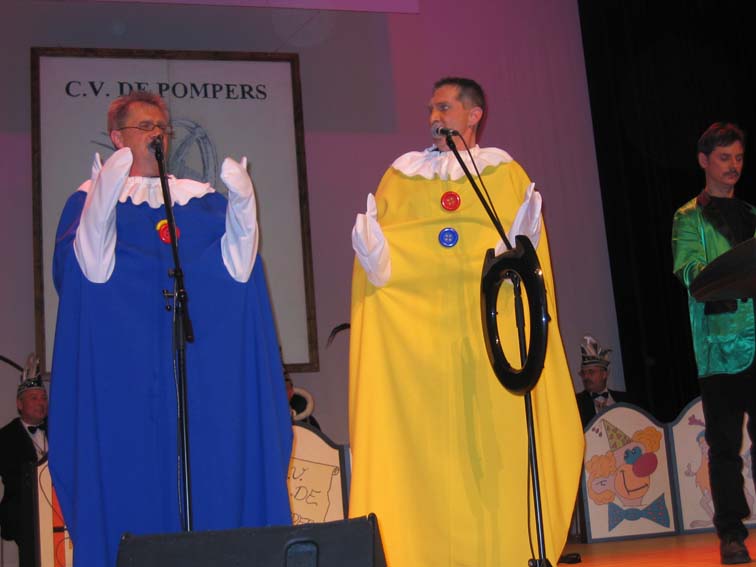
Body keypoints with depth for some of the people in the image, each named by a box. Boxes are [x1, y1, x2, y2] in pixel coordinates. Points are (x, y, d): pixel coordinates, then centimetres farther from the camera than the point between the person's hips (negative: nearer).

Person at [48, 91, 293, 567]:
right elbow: (91, 269, -10)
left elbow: (238, 269, 1)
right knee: (132, 478, -4)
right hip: (125, 371, -2)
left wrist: (242, 206, -13)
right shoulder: (91, 198, 9)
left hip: (205, 369, 3)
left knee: (212, 476, 0)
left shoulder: (202, 197, 16)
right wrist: (104, 199, -22)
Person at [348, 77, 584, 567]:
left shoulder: (506, 174, 11)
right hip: (419, 335, 1)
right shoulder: (402, 177, 14)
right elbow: (379, 262, 8)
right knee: (426, 446, -5)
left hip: (492, 332, 0)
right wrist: (374, 258, -13)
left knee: (497, 444, -3)